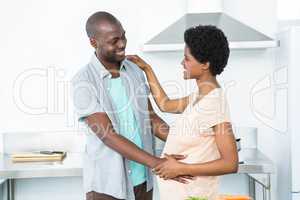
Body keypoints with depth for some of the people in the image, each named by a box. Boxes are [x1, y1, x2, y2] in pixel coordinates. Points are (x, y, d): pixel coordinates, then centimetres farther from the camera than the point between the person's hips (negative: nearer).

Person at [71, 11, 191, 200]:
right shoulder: (83, 82, -15)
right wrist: (157, 163, -27)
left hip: (142, 178, 5)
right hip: (106, 183, -5)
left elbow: (151, 117, 7)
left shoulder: (135, 71, 3)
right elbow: (108, 135, -21)